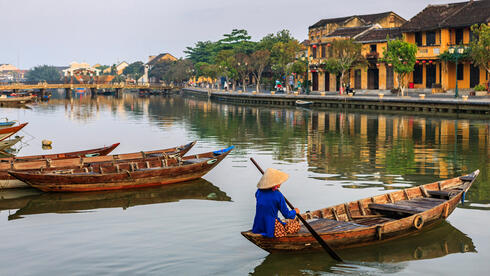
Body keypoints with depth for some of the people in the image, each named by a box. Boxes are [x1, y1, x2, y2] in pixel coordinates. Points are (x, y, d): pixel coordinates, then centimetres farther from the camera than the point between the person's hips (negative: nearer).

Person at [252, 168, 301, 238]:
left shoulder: (259, 192, -1)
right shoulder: (278, 195, -17)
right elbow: (287, 215, -9)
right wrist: (295, 211, 13)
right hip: (271, 229, -6)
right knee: (296, 224, 15)